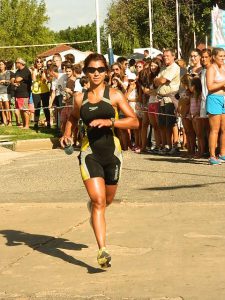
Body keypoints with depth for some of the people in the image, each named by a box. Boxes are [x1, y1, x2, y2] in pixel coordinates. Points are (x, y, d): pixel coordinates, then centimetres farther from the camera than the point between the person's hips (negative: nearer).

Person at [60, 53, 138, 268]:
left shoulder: (114, 95, -2)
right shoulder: (80, 98, 5)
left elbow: (134, 121, -7)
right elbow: (74, 117, 26)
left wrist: (108, 121, -20)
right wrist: (67, 132, 7)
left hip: (111, 152, 1)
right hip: (90, 153, -1)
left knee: (107, 200, 18)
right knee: (98, 201, -14)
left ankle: (93, 204, 56)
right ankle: (102, 250, -15)